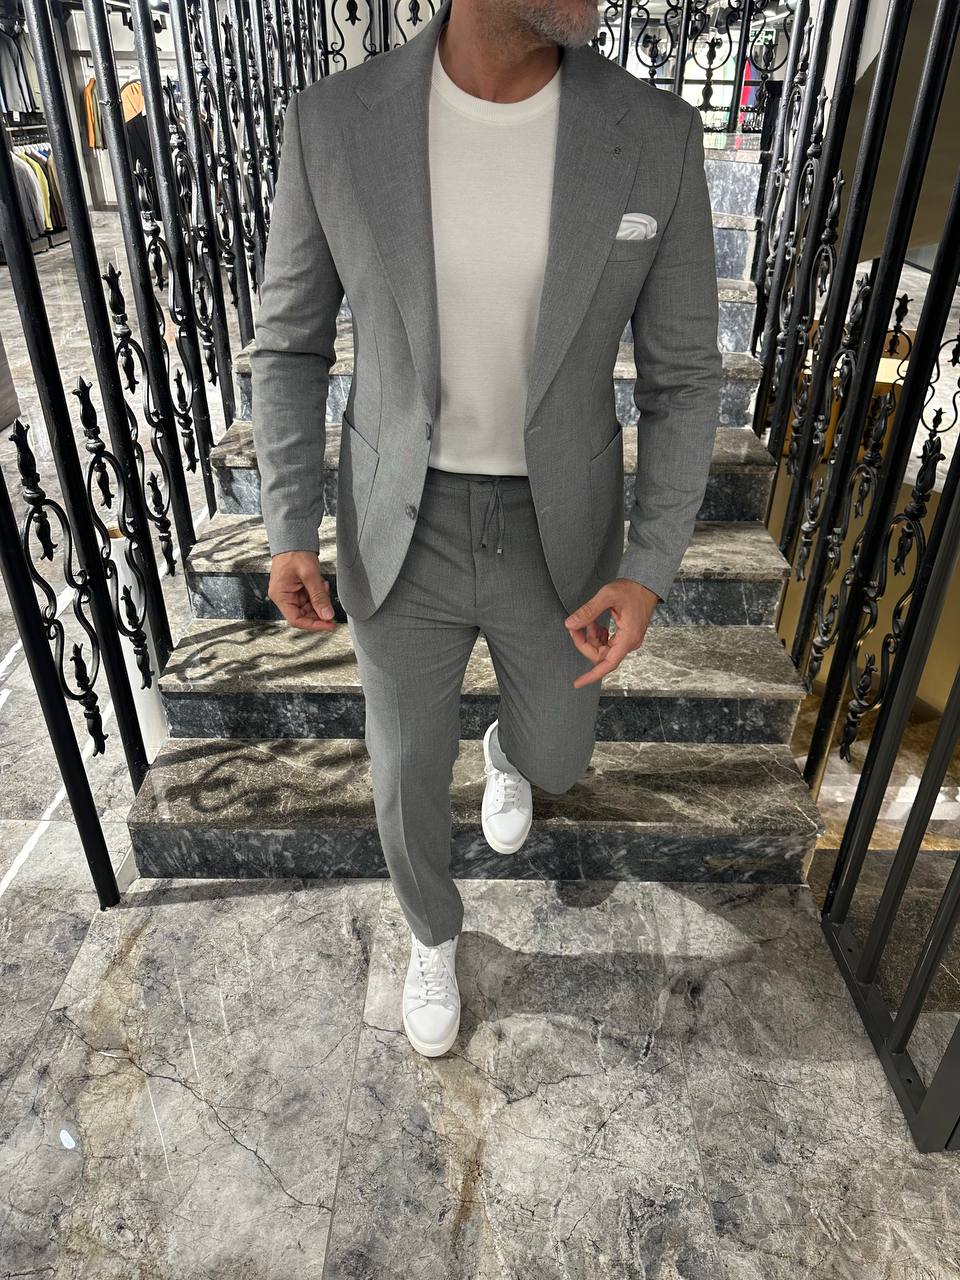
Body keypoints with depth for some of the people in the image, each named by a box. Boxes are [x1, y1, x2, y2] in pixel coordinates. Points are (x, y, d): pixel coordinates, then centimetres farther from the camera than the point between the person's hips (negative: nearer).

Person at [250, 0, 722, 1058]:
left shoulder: (656, 137, -12)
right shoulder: (334, 122, -12)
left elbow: (681, 377, -4)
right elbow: (290, 342, 0)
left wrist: (650, 573, -11)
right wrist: (289, 534, -6)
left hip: (556, 535, 1)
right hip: (400, 536, 0)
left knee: (558, 760, 21)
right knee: (408, 777, 14)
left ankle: (508, 746, 63)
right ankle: (434, 933, 49)